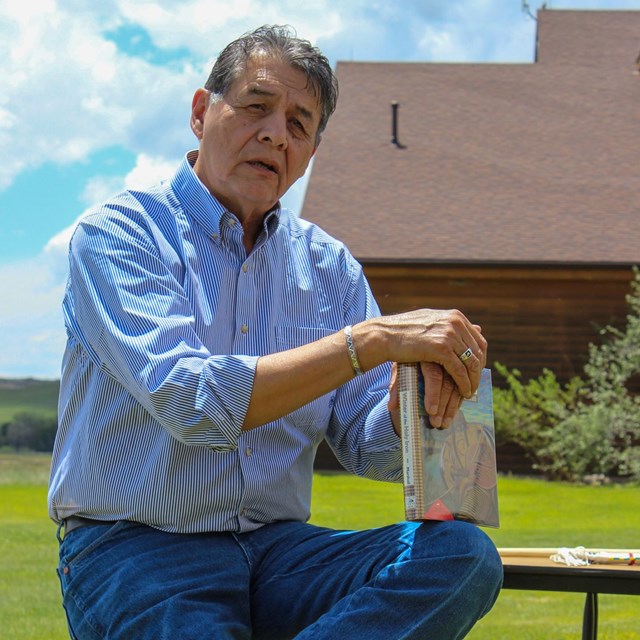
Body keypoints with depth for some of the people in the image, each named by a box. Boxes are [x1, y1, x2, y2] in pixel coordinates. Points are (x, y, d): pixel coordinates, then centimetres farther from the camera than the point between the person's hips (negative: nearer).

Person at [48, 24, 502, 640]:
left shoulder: (328, 265, 13)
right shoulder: (118, 234, -4)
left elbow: (369, 449, 8)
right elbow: (192, 402, -20)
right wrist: (375, 340, -23)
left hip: (277, 547, 6)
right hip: (135, 550, -6)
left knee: (462, 553, -23)